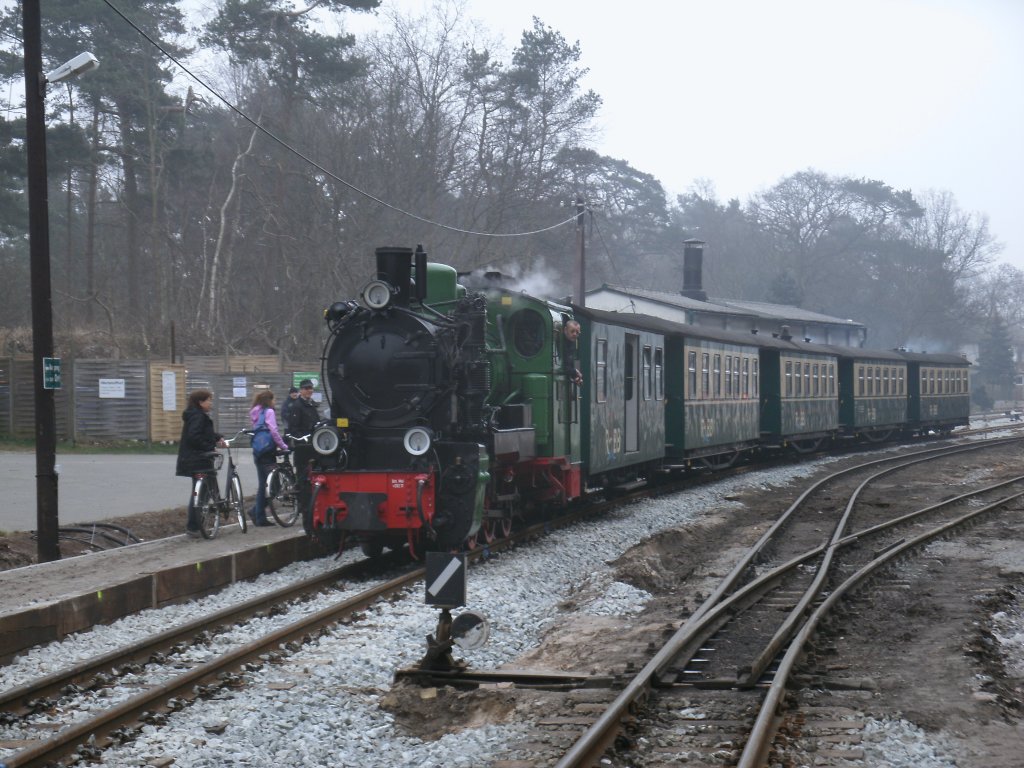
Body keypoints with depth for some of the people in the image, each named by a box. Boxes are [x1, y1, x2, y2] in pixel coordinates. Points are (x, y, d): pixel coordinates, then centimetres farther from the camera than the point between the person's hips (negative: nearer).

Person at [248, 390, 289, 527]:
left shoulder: (255, 413, 16)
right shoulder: (269, 412, -8)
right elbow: (274, 431, -17)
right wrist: (284, 446, -9)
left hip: (257, 453, 8)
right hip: (267, 453, -8)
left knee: (262, 484, 11)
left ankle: (260, 518, 10)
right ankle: (256, 511, -11)